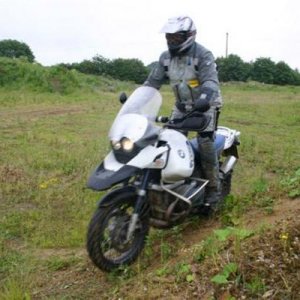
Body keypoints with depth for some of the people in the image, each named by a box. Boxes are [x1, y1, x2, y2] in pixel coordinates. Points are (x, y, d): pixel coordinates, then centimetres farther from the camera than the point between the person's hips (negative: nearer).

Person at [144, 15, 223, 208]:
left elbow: (211, 81, -31)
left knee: (205, 144, -17)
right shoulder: (166, 57, 2)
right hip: (182, 106, 6)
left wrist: (204, 99, -52)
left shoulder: (203, 55, -18)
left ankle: (213, 189, -5)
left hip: (206, 105, -6)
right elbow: (153, 81, 3)